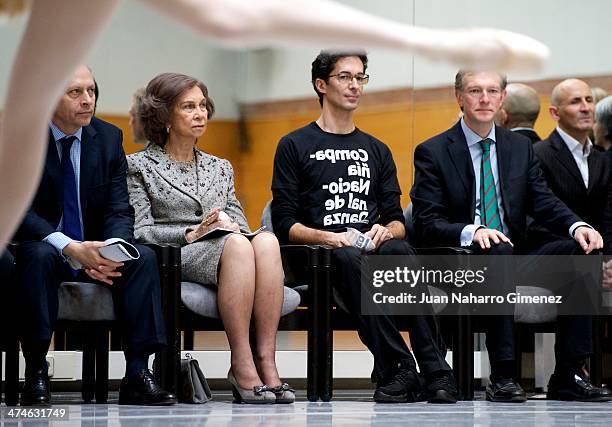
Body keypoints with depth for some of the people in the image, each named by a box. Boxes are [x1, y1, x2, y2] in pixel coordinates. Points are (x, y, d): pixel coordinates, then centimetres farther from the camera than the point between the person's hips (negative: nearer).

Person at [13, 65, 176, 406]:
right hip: (43, 248, -4)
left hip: (94, 250, 4)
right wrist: (69, 247, -32)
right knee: (38, 256, -37)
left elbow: (120, 210, 0)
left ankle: (137, 372, -25)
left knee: (144, 256, -24)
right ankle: (36, 373, -30)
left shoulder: (109, 137, 3)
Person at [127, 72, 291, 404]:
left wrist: (231, 226, -5)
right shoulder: (140, 166, 11)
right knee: (237, 245, -37)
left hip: (227, 249, 5)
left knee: (266, 240, -32)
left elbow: (239, 221, 20)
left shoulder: (220, 168, 28)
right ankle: (241, 364, -41)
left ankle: (266, 358, -40)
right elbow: (140, 231, -1)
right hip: (171, 260, -5)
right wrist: (192, 233, -15)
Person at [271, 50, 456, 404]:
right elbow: (284, 223, 3)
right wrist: (326, 236, -15)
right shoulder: (295, 146, 13)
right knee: (350, 258, -39)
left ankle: (435, 370, -42)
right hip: (319, 254, -3)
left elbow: (398, 221, 18)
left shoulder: (377, 151, 26)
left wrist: (385, 231, -7)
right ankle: (396, 368, -41)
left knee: (401, 251, -34)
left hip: (374, 245, 3)